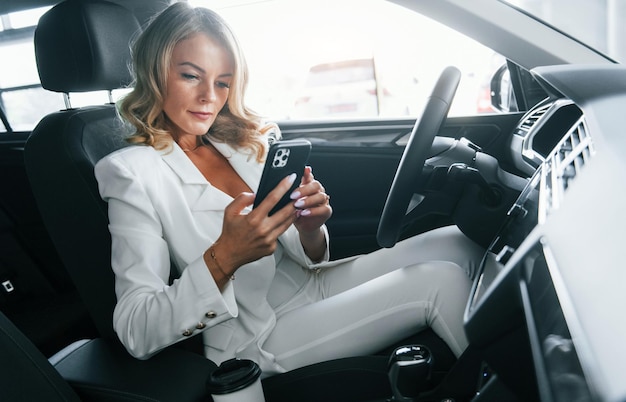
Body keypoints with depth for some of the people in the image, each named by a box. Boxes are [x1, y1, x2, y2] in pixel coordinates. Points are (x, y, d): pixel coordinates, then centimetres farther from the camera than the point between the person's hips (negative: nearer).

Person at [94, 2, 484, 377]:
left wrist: (310, 230, -18)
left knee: (457, 245, -8)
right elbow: (135, 334, -18)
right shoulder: (131, 172, -10)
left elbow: (305, 258, 6)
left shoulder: (245, 141, 6)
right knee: (440, 280, -17)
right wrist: (222, 259, -33)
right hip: (253, 337, -6)